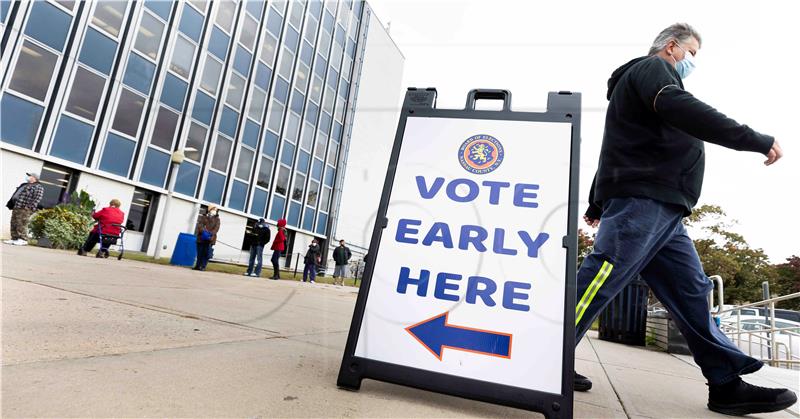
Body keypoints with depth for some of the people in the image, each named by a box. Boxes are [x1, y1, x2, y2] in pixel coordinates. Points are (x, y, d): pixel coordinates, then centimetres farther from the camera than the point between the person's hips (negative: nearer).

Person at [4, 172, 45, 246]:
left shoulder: (38, 187, -4)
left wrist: (30, 207, -24)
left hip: (25, 208, -10)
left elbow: (37, 198, -16)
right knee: (14, 223, 7)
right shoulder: (24, 185, 26)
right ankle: (14, 238, 11)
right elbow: (16, 194, 30)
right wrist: (10, 204, 22)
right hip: (16, 207, 10)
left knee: (21, 224, -13)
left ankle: (23, 240, -11)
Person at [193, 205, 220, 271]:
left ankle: (203, 267, -5)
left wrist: (211, 234, -19)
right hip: (201, 238, 1)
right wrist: (203, 232, -20)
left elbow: (216, 228, -2)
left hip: (210, 239, -1)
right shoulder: (203, 217, 13)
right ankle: (198, 266, 15)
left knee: (206, 253, -7)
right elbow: (200, 225, -2)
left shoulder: (217, 219, 12)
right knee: (200, 253, 5)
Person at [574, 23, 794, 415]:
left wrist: (597, 205, 36)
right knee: (597, 284, -13)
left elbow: (618, 149, 34)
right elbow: (679, 108, -18)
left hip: (660, 211, 11)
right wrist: (757, 140, -16)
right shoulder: (652, 67, 5)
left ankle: (727, 384, 9)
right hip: (641, 201, -11)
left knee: (691, 291, 6)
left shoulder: (648, 79, 35)